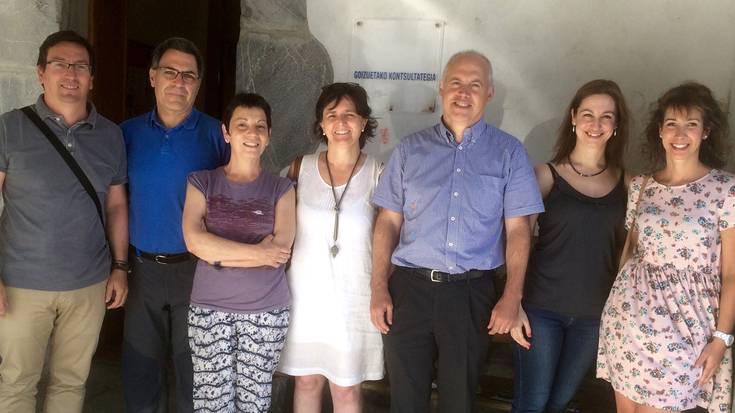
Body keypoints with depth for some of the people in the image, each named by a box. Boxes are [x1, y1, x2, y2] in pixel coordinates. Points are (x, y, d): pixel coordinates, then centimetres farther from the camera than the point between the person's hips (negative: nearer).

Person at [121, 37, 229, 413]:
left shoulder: (216, 135, -4)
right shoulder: (128, 133, 3)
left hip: (198, 268, -2)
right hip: (144, 268, 3)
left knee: (193, 368, 11)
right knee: (140, 368, 14)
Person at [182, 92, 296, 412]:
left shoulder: (281, 189, 3)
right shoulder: (201, 182, 3)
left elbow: (280, 251, -9)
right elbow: (195, 241, -11)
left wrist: (219, 255, -10)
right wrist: (256, 252, -13)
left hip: (266, 311, 0)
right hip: (209, 309, 0)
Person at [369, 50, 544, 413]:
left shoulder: (509, 152, 3)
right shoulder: (411, 149, 6)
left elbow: (517, 229, 0)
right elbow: (388, 222, 5)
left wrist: (512, 298, -7)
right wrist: (378, 288, -2)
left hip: (471, 292, -1)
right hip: (408, 287, 1)